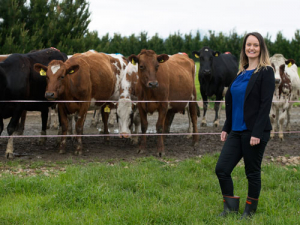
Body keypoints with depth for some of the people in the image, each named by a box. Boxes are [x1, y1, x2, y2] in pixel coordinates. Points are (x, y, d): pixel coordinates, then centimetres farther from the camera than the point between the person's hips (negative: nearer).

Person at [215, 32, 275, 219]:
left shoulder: (266, 72, -8)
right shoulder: (242, 72, 14)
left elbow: (265, 104, -14)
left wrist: (257, 133, -19)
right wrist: (226, 128, 15)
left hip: (254, 131, -7)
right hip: (236, 131, 7)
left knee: (253, 173, 4)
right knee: (221, 169, 1)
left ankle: (250, 211, 20)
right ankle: (231, 207, 15)